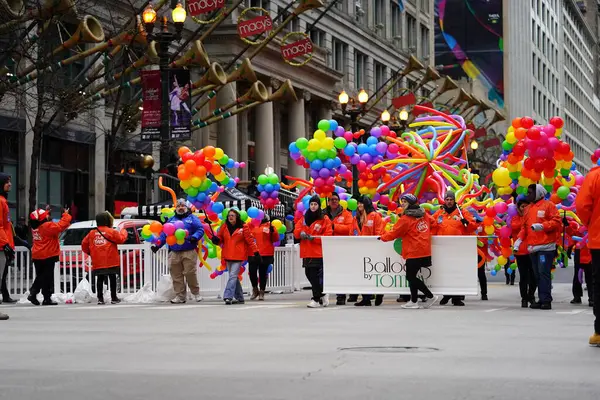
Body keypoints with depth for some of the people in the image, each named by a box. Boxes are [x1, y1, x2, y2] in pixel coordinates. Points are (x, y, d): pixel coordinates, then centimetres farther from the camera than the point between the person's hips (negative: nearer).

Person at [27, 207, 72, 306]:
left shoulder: (35, 227, 8)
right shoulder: (48, 226, -16)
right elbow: (61, 226, -22)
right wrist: (66, 215, -8)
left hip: (37, 256, 7)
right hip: (48, 256, -7)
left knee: (40, 277, 19)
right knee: (48, 277, -2)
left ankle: (32, 294, 10)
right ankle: (47, 298, -1)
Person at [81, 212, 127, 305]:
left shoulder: (92, 233, 7)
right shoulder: (111, 232, -6)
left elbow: (84, 245, 9)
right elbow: (121, 239, -6)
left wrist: (90, 252, 24)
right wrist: (123, 232, 14)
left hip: (97, 263, 4)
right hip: (111, 262, -4)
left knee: (100, 280, 9)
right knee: (112, 279, 4)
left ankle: (100, 298, 5)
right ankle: (114, 298, 5)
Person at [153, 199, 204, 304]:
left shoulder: (192, 218, 8)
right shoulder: (171, 220, 19)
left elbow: (200, 230, -3)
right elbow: (164, 234, 16)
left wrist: (194, 237, -22)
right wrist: (157, 245, 4)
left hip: (189, 253, -4)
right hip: (174, 253, 4)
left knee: (190, 273, -9)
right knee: (176, 275, 2)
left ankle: (196, 293, 7)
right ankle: (180, 296, 10)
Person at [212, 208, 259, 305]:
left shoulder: (243, 227, -4)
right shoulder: (224, 226, 8)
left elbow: (250, 240, -4)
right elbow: (220, 238, 16)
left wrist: (256, 252, -7)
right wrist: (216, 240, -7)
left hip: (238, 256, -5)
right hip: (228, 256, 5)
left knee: (233, 276, -14)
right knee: (234, 277, 12)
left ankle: (228, 296, -19)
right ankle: (239, 298, 21)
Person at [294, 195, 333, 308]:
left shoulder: (325, 219, 0)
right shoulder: (304, 218, 15)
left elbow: (328, 235, -7)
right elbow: (296, 231, 8)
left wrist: (314, 238, -17)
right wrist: (300, 233, -15)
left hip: (318, 252, -5)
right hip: (306, 252, 5)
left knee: (315, 276, -9)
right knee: (309, 274, 7)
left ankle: (316, 299, -1)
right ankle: (322, 294, 25)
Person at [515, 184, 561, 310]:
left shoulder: (548, 205, -2)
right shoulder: (528, 209, 18)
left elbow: (557, 222, -9)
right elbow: (524, 226, 19)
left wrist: (542, 226, -21)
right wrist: (519, 239, 4)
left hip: (546, 246, -7)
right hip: (532, 247, 7)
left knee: (544, 273, -11)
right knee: (537, 274, 8)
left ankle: (546, 301, -9)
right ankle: (542, 300, 12)